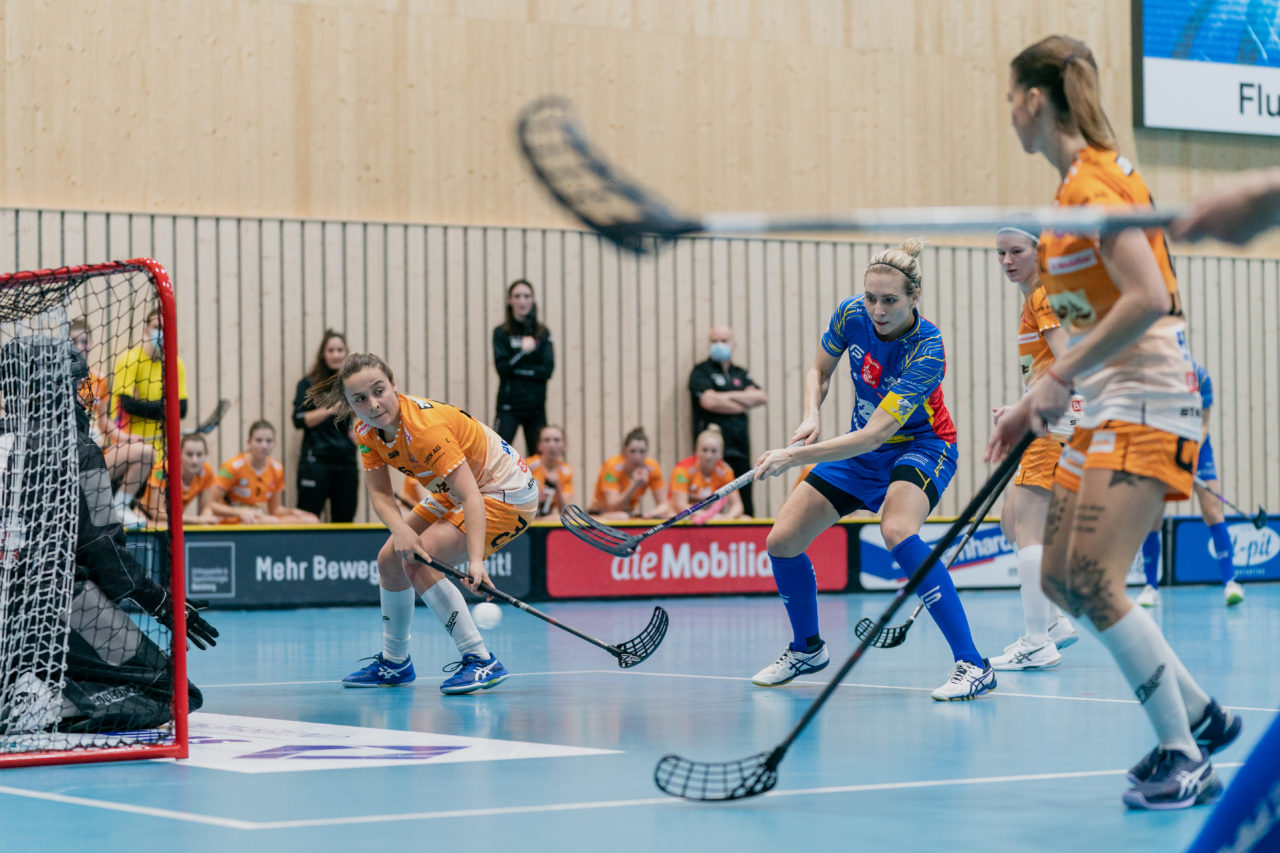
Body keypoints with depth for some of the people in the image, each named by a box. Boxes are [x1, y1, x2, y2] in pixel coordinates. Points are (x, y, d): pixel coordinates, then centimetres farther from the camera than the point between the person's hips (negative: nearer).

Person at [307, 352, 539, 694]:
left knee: (417, 562, -23)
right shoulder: (367, 431, -9)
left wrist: (475, 560, -50)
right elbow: (380, 492, -7)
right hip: (453, 494, 9)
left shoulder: (424, 427, -34)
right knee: (390, 558, 9)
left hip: (507, 494, -9)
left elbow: (471, 496, -38)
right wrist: (400, 530, -29)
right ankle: (394, 663, 29)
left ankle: (482, 662, -21)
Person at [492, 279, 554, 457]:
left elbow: (547, 369, -2)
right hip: (509, 406, -3)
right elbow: (502, 368, -9)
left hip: (536, 406, 3)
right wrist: (523, 352, -23)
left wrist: (518, 369, -10)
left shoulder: (542, 333, 8)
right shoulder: (502, 333, 2)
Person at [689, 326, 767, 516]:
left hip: (740, 446, 5)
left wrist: (729, 396, -2)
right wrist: (744, 403, 1)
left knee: (746, 506, 0)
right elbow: (709, 401, -11)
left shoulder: (741, 374, 22)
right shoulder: (701, 371, 5)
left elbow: (762, 397, 7)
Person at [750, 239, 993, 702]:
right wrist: (811, 417, -17)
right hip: (861, 448, 6)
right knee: (782, 542, 0)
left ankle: (972, 666, -34)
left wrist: (794, 457, -40)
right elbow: (819, 372, 4)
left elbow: (875, 434, -35)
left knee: (896, 530, -37)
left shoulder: (927, 351, -31)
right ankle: (807, 649, 28)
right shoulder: (851, 315, -15)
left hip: (921, 446, -6)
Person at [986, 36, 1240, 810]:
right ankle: (1201, 714, 18)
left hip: (1147, 398, -10)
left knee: (1092, 581, -17)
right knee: (1062, 579, 9)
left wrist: (1061, 379, -22)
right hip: (1108, 405, 10)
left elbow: (1147, 299, -26)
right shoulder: (1078, 183, 15)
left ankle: (1184, 756, -9)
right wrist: (1036, 405, 16)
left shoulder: (1096, 181, -15)